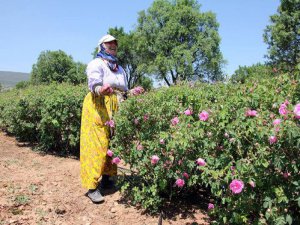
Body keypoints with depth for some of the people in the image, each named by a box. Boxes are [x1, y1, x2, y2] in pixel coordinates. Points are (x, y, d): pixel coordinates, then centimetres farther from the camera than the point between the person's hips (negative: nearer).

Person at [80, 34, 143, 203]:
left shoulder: (120, 69, 21)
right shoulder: (96, 64, -2)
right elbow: (94, 85, -20)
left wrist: (133, 92, 6)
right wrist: (101, 89, -40)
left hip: (115, 111, 7)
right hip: (98, 108, -7)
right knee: (97, 145, -10)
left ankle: (106, 179, 20)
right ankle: (92, 187, -6)